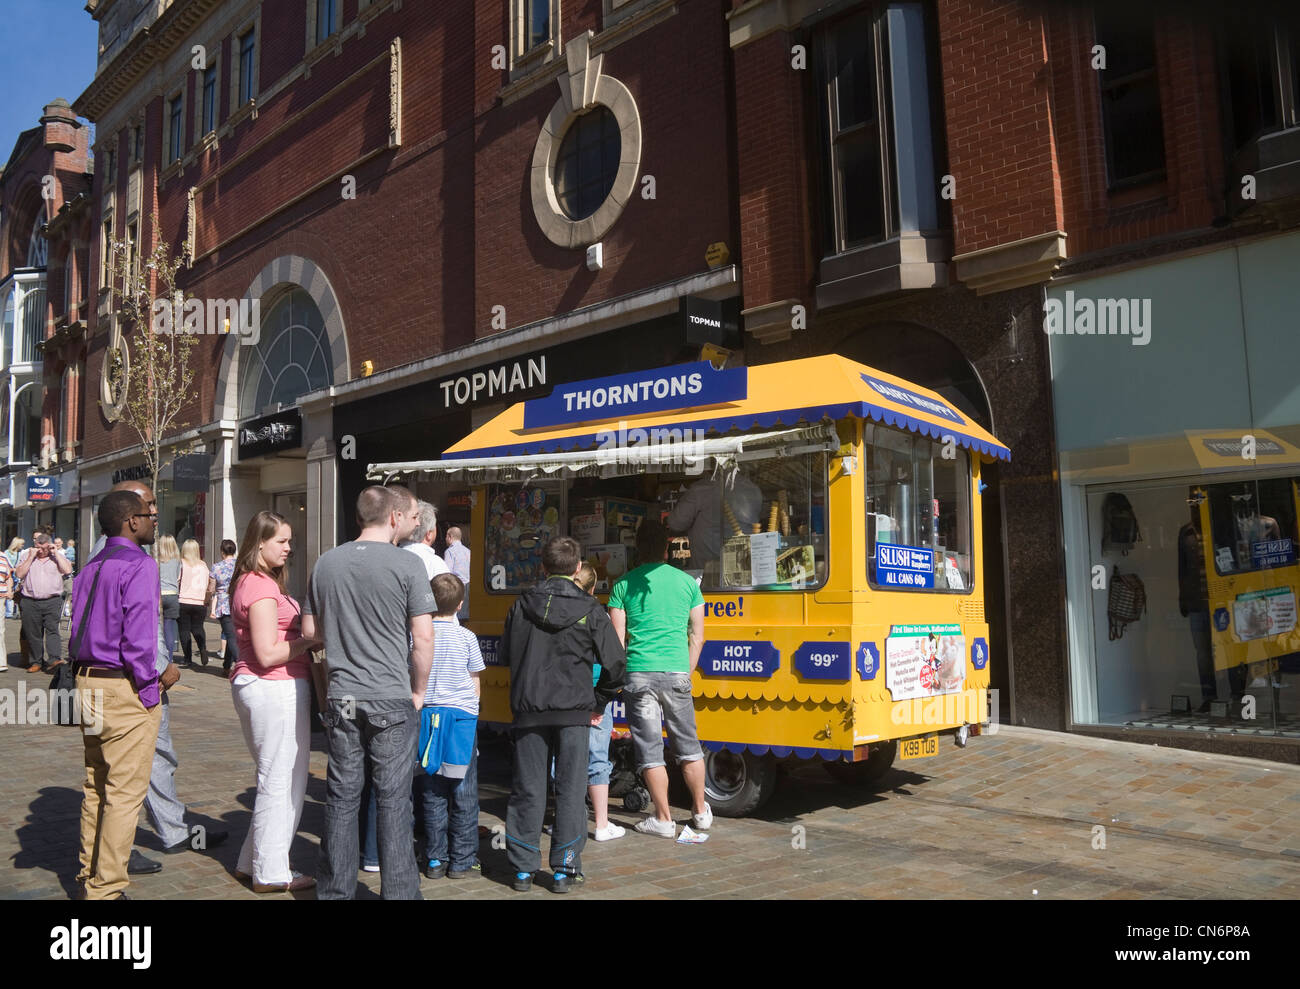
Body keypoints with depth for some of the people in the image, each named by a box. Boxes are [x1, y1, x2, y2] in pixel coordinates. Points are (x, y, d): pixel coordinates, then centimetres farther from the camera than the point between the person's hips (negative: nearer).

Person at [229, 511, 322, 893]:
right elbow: (268, 654, -22)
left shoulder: (251, 582, 15)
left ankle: (253, 862, 30)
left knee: (275, 778, 20)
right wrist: (310, 642, -11)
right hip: (276, 689, -11)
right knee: (281, 781, 0)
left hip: (259, 688, 11)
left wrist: (304, 638, 9)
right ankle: (271, 874, 12)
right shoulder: (261, 588, -17)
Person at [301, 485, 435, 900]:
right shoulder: (407, 564, -10)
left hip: (340, 697, 4)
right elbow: (423, 637, -11)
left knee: (341, 797, 12)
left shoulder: (326, 562, 5)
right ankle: (398, 890, 12)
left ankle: (335, 889, 22)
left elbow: (309, 629, 12)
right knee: (393, 799, 5)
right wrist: (418, 691, 1)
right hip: (392, 698, -4)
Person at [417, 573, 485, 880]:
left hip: (427, 714, 2)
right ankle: (462, 862, 9)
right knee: (464, 794, 5)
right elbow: (476, 685, 2)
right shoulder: (467, 637, -5)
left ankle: (435, 861, 14)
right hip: (461, 716, -2)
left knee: (432, 794, 9)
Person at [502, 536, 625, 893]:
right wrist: (597, 703, 9)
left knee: (527, 789, 9)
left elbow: (507, 654, 12)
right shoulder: (590, 610, -5)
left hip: (528, 710, 2)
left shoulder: (521, 605, 2)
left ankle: (523, 869, 14)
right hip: (573, 712, -2)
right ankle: (565, 870, 9)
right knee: (570, 790, 6)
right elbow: (614, 663, -4)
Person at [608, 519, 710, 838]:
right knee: (687, 743, 16)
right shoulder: (687, 582, 6)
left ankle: (664, 819, 10)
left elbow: (617, 639, 0)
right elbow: (697, 636, 10)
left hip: (639, 675, -2)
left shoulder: (623, 586, 2)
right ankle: (701, 811, 26)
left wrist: (619, 677, 12)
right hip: (676, 673, 2)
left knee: (649, 748, 5)